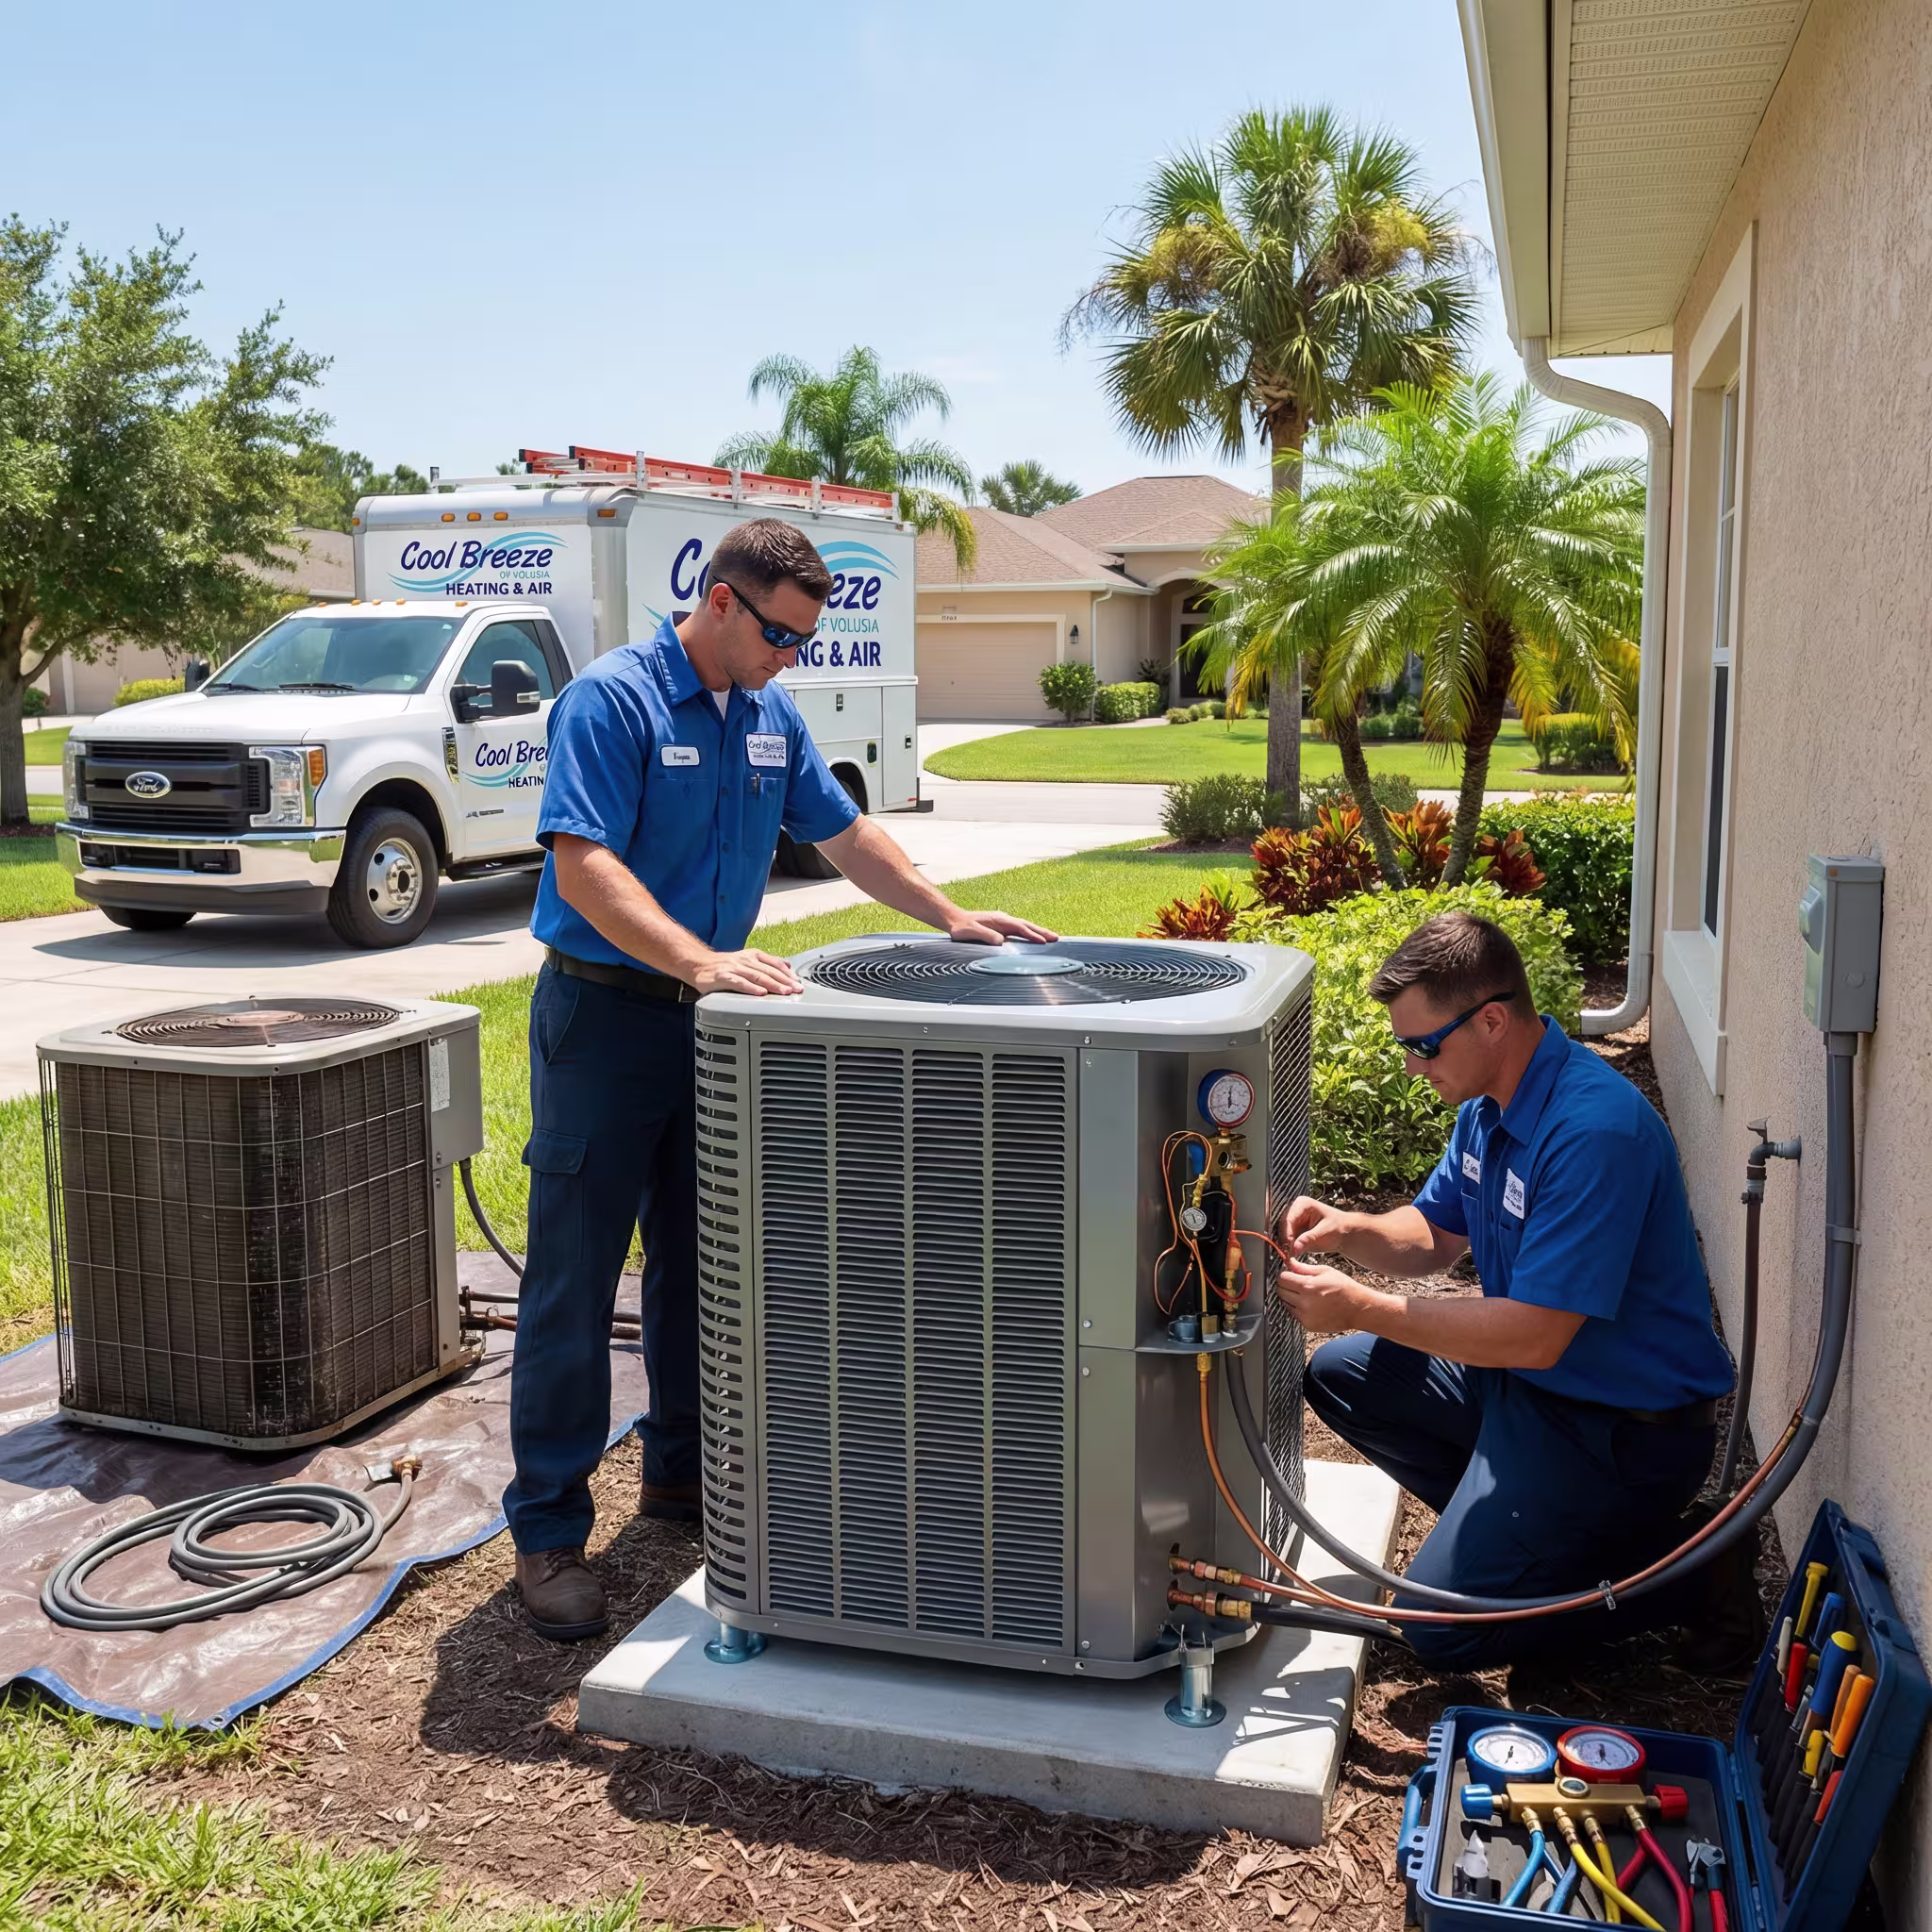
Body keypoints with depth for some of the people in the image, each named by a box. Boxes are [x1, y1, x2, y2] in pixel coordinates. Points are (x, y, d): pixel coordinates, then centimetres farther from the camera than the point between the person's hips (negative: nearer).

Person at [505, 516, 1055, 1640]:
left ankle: (684, 1469, 31)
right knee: (574, 1283, -2)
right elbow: (584, 868, -25)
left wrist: (953, 919, 10)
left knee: (701, 1265, 15)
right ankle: (549, 1531, 7)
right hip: (605, 1012, -7)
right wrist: (701, 962, -36)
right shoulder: (612, 701, -15)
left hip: (709, 1019, 7)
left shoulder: (773, 716, 8)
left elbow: (845, 833, 18)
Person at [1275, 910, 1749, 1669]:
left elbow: (1536, 1336, -29)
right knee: (1340, 1374, 7)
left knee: (1441, 1628, -10)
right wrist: (1347, 1230, -9)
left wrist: (1360, 1307, -25)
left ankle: (1685, 1574, 3)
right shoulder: (1488, 1103, 1)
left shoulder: (1596, 1130, -29)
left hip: (1623, 1428, -9)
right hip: (1526, 1378, 9)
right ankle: (1514, 1523, 12)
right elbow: (1433, 1234, 13)